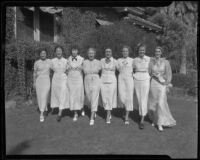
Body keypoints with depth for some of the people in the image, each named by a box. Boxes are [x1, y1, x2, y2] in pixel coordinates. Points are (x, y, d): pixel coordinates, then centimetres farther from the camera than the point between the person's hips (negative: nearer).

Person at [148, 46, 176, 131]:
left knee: (161, 103, -13)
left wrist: (167, 85, -9)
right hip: (153, 84, 2)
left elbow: (169, 74, -2)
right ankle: (155, 119, 32)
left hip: (162, 84, -2)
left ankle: (160, 123, -5)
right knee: (153, 103, 9)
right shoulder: (151, 62, 3)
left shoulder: (166, 62, -3)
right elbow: (149, 73, 7)